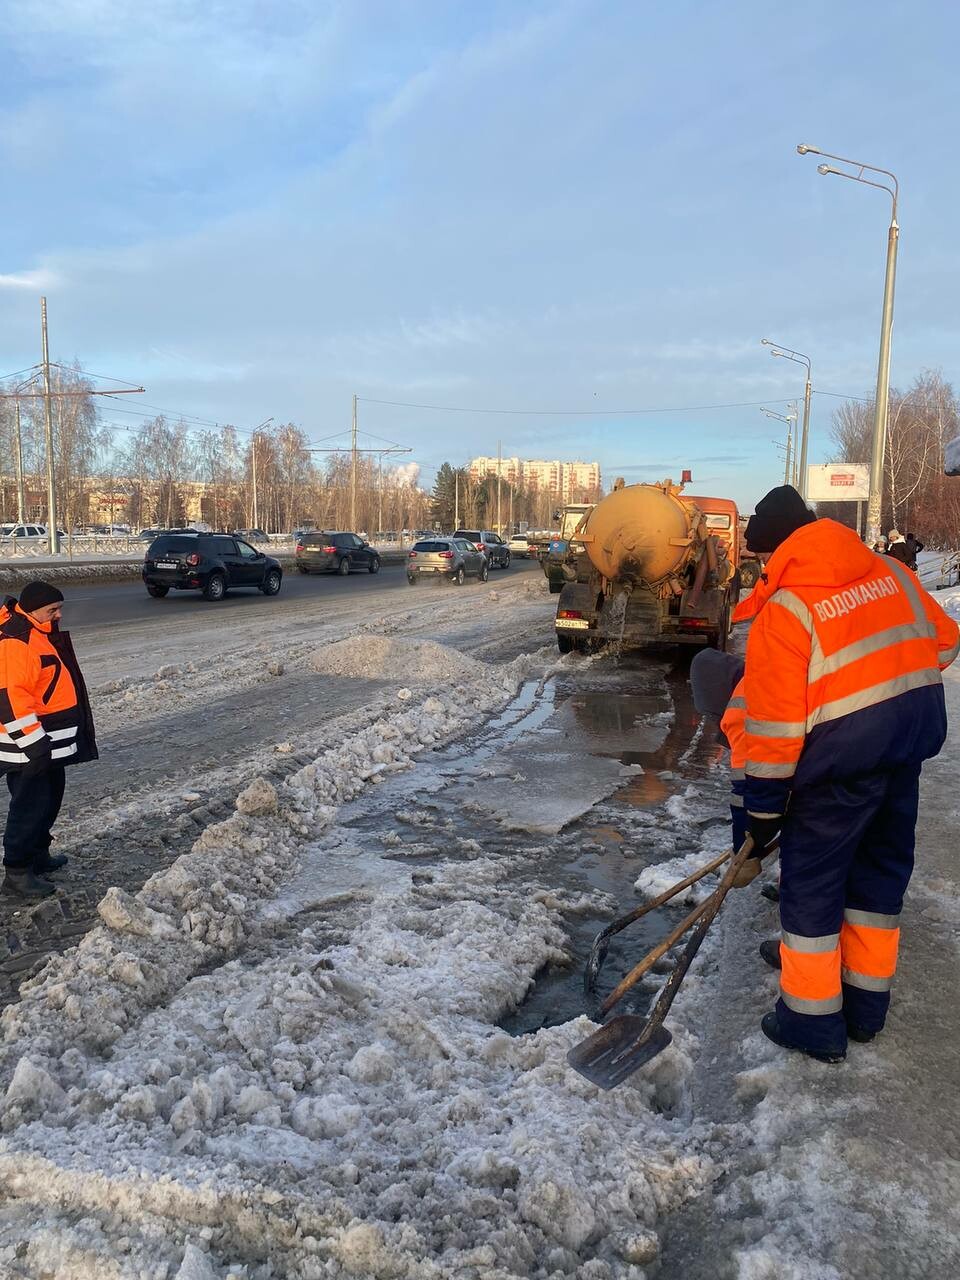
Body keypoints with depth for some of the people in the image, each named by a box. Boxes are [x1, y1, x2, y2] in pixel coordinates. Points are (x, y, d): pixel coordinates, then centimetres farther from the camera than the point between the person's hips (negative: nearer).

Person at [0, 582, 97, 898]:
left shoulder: (40, 633, 13)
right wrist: (33, 741, -26)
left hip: (48, 743, 10)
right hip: (28, 746, -10)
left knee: (49, 800, 19)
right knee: (30, 805, -4)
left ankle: (38, 856, 33)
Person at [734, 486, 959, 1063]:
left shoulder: (783, 609, -15)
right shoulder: (890, 571, 4)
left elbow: (776, 722, -14)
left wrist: (763, 808, -6)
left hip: (841, 758, -7)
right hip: (912, 739, 7)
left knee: (812, 879, 8)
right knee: (882, 865, 19)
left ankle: (813, 1019, 18)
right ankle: (867, 1001, 33)